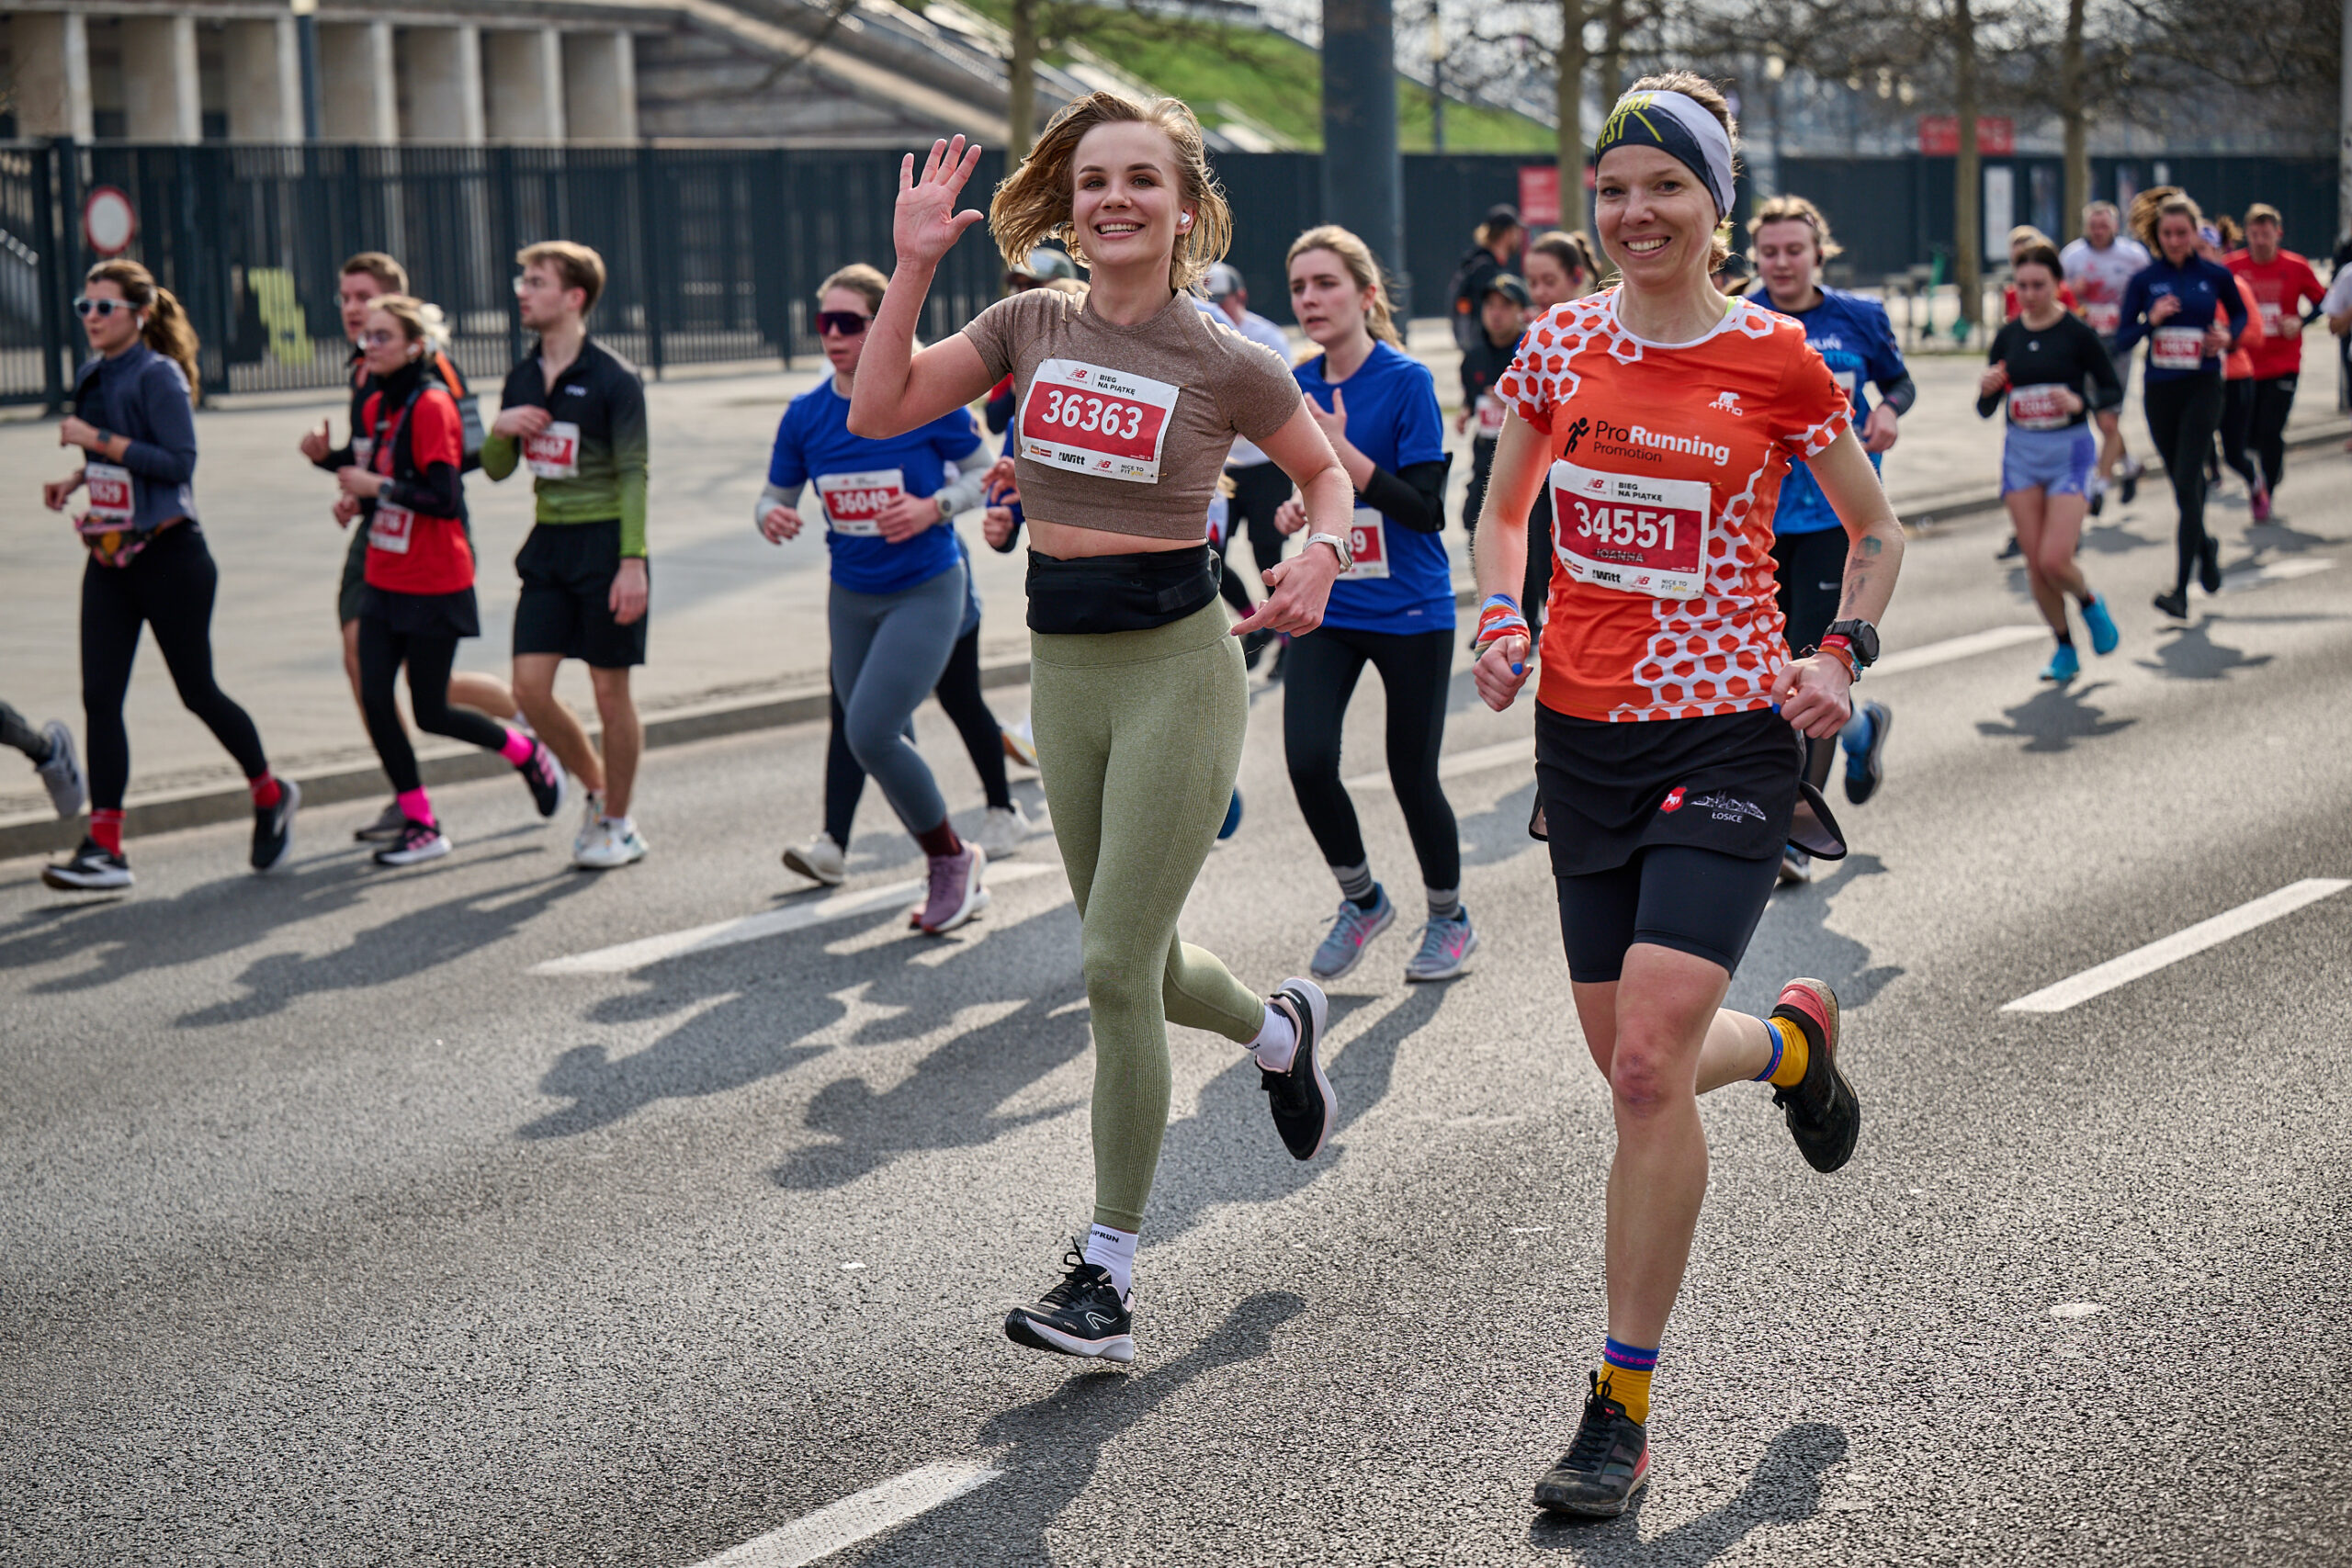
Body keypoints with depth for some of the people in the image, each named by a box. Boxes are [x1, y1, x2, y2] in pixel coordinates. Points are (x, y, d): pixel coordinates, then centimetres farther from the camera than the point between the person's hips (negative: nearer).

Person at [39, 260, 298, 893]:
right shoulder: (94, 376, 11)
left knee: (197, 692, 5)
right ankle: (104, 847, -5)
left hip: (169, 559, -7)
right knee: (100, 697, -4)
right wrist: (75, 480, 8)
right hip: (109, 561, 7)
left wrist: (98, 439, -22)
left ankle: (271, 794, 29)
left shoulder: (158, 377, -13)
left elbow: (178, 463, -22)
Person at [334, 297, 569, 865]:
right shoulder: (376, 407, 10)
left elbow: (444, 499, -21)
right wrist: (357, 499, 3)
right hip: (384, 579, 8)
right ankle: (421, 826, 8)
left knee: (431, 713, 0)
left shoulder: (431, 406, -16)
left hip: (434, 586, -8)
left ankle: (529, 754, 26)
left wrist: (377, 487, -20)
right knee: (374, 699, -1)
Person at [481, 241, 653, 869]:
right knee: (530, 686, -1)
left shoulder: (614, 378, -10)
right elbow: (497, 470, 16)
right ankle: (598, 788, 21)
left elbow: (634, 473, -12)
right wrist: (499, 429, -7)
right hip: (548, 542, 6)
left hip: (604, 541, -6)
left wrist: (632, 562, -19)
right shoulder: (522, 379, 10)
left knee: (610, 687, 1)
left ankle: (619, 825, 14)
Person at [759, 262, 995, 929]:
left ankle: (954, 858, 3)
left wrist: (934, 507, -20)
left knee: (870, 731, -18)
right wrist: (772, 518, -16)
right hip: (852, 595, 5)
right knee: (884, 743, 11)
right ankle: (953, 874, 30)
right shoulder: (806, 414, -2)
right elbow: (775, 497, 7)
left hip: (926, 592, -5)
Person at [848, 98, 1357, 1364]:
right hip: (1064, 667, 5)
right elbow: (878, 412, 0)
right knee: (1141, 964, 15)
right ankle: (1278, 1032, 50)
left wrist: (1321, 557, -12)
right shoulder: (1031, 327, 4)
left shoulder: (1225, 364, -7)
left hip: (1177, 665, -5)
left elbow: (1325, 471, 8)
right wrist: (914, 264, -7)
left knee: (1116, 969, -8)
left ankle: (1107, 1277, 2)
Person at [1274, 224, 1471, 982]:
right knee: (1307, 759, -12)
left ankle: (1448, 917, 27)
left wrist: (1342, 452, -26)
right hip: (1327, 608, 4)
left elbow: (1426, 509, -18)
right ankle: (1361, 899, 14)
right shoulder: (1299, 385, 4)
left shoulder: (1407, 380, -13)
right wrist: (1297, 507, 0)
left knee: (1412, 774, 2)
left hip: (1410, 613, -4)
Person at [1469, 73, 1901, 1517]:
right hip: (1584, 731, 5)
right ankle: (1793, 1043, 48)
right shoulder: (1562, 344, 4)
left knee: (1649, 1067, -15)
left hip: (1729, 736, -5)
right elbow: (1503, 510, 18)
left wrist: (1842, 657, -8)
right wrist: (1501, 618, -2)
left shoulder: (1775, 359, -5)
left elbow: (1879, 531, 8)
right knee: (1633, 1060, 11)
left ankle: (1622, 1416, -5)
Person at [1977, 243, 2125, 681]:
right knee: (2035, 563, 3)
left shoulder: (2077, 333, -8)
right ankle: (2065, 649, 20)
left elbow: (2114, 391, -2)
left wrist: (2081, 402, -22)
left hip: (2070, 451, -4)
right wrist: (1987, 390, -17)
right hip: (2021, 452, 4)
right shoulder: (2008, 336, 4)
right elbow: (1986, 411, 6)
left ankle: (2090, 603, 19)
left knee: (2055, 560, -14)